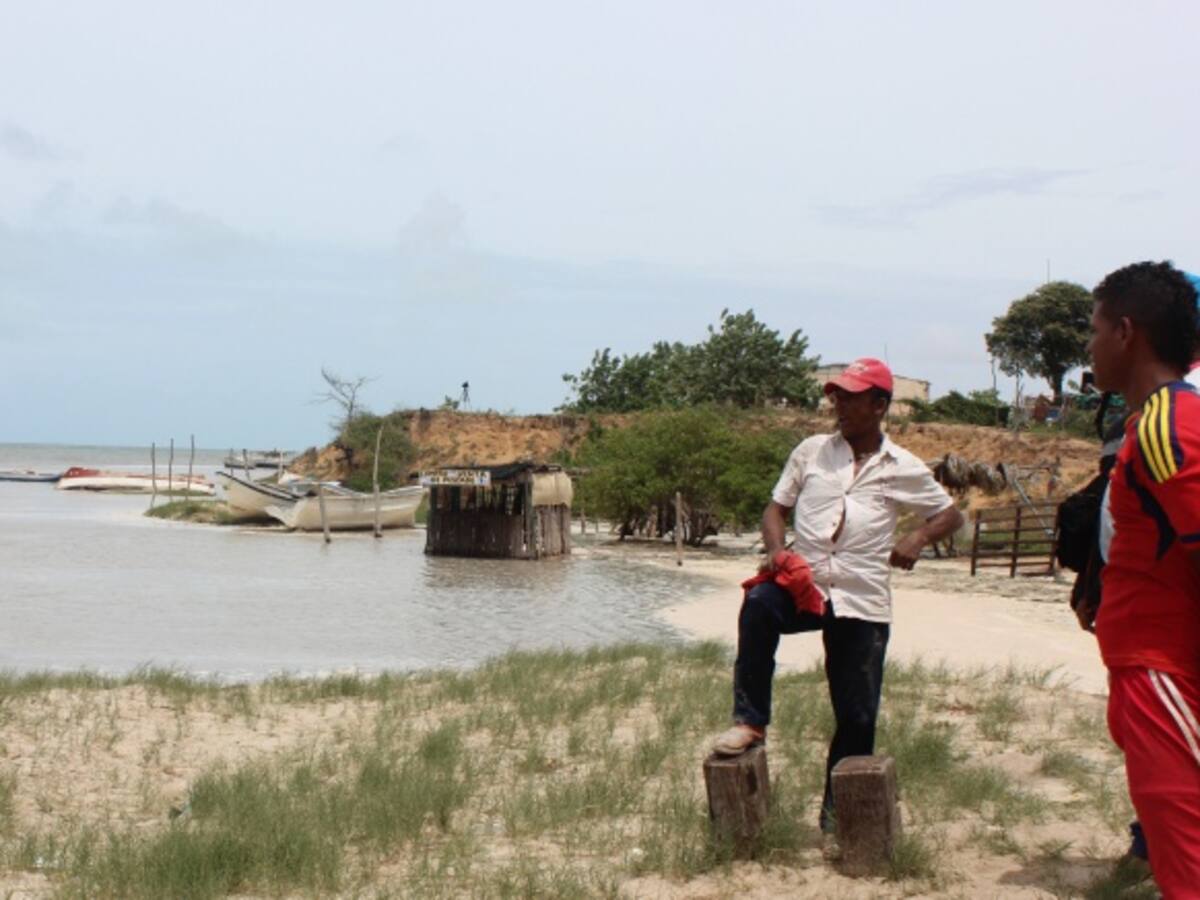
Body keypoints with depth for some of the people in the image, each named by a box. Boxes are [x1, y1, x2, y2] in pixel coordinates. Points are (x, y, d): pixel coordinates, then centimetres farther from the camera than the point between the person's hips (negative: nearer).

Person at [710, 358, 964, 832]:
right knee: (758, 604, -33)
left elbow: (951, 514, 15)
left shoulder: (903, 469, 7)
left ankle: (838, 809, 21)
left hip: (863, 600, 0)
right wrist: (776, 549, -9)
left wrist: (917, 538, -6)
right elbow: (776, 507, 13)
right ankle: (750, 721, -20)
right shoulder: (811, 451, 10)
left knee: (857, 714, 2)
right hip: (804, 585, 0)